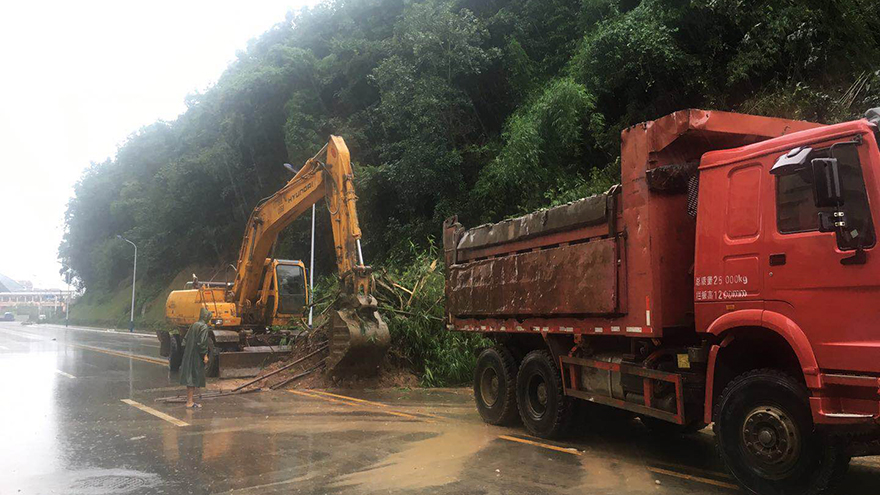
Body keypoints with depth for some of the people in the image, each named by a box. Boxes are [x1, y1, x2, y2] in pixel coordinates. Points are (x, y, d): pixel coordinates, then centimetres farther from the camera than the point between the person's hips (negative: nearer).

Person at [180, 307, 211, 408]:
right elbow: (202, 343, -20)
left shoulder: (194, 325, 11)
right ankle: (190, 402, -2)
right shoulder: (204, 327, -13)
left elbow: (185, 340, 14)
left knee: (190, 378, 13)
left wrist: (187, 352, 19)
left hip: (188, 356, 8)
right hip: (197, 357, -8)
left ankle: (189, 400, 19)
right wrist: (205, 355, -14)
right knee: (194, 378, -3)